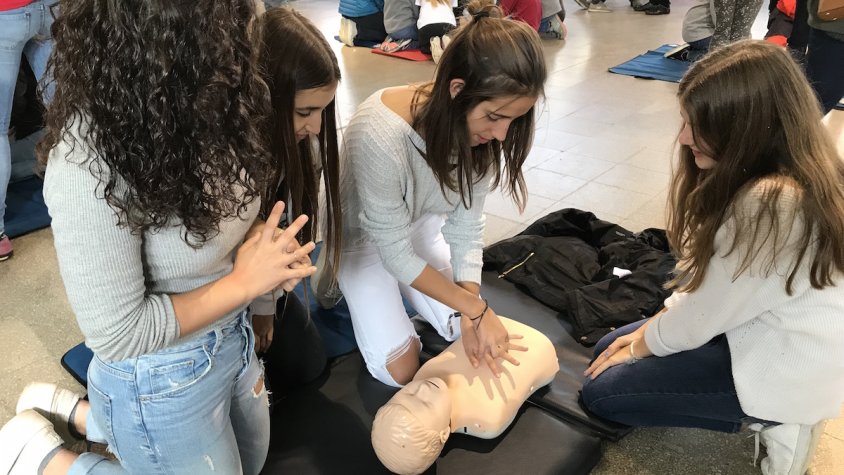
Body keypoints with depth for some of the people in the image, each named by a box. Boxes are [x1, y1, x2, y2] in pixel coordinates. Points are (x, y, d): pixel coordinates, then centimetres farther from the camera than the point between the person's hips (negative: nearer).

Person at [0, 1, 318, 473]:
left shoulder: (199, 101, -11)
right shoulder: (89, 160, -33)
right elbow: (119, 336, -25)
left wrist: (260, 243, -14)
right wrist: (243, 282, -22)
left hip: (232, 338, 7)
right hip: (162, 381, -7)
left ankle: (75, 414, 33)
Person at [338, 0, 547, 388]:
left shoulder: (478, 127, -25)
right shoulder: (380, 137, -42)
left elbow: (466, 224, -14)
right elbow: (396, 254, -29)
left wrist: (471, 316, -22)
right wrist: (478, 309, -25)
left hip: (421, 229, 5)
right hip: (364, 238, -4)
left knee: (472, 332, 3)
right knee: (401, 370, -6)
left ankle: (397, 294, 25)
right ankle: (353, 292, 19)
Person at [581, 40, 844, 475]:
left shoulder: (772, 206, -33)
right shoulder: (765, 174, -3)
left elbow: (704, 317, -22)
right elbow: (709, 286, 6)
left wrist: (641, 347, -5)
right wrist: (650, 327, 5)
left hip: (782, 368, -9)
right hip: (762, 327, 10)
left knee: (601, 391, -5)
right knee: (606, 348, 14)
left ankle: (768, 419, 1)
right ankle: (766, 414, 13)